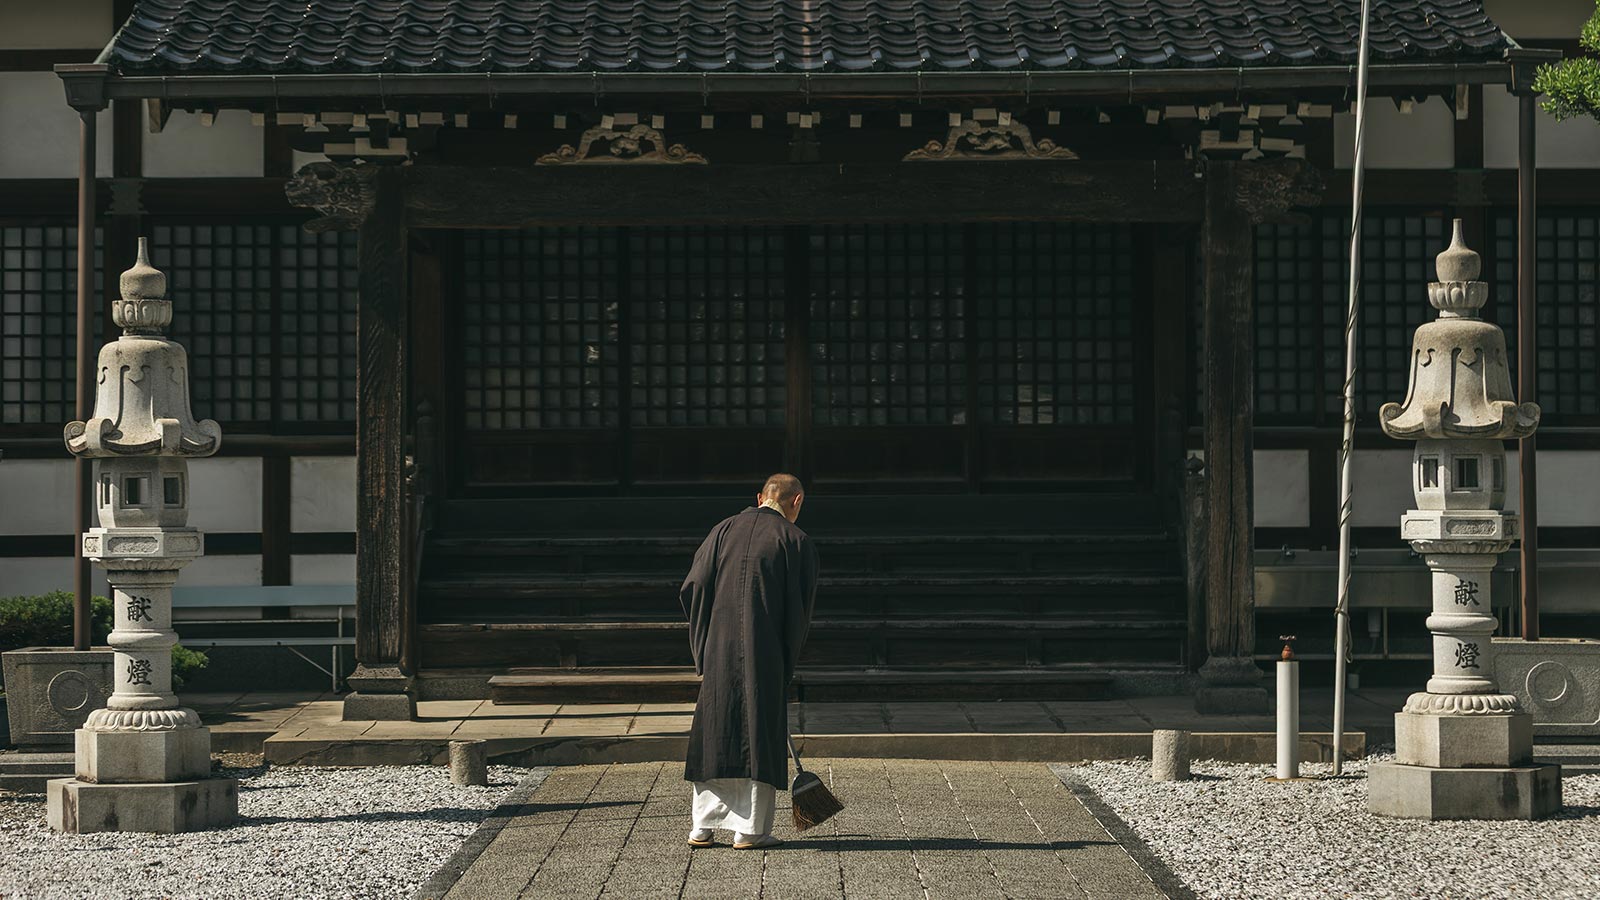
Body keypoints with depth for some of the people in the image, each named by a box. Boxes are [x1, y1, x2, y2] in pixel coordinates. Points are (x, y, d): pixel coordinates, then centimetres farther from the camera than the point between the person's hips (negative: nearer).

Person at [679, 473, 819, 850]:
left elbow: (692, 589, 3)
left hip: (718, 653, 3)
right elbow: (800, 611, -2)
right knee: (760, 736, 4)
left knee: (714, 735, 10)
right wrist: (788, 661, 8)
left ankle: (703, 827, 11)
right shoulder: (795, 542, -1)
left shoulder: (723, 531, 8)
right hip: (765, 657, -3)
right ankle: (750, 829, 3)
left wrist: (703, 650, 11)